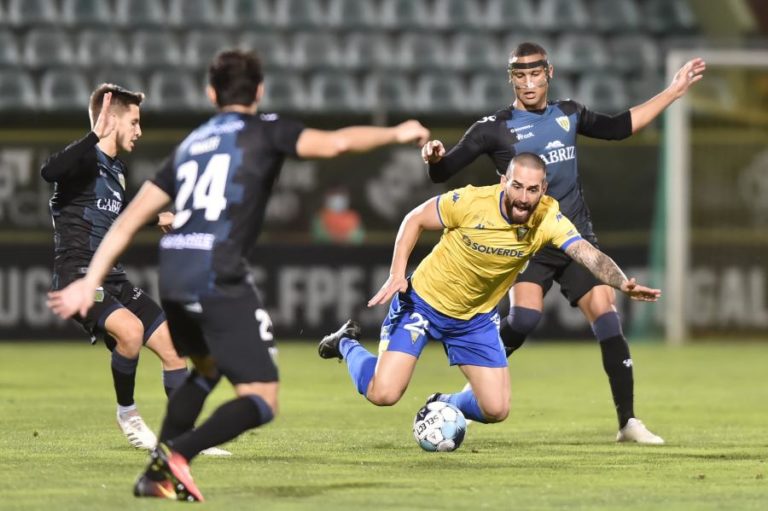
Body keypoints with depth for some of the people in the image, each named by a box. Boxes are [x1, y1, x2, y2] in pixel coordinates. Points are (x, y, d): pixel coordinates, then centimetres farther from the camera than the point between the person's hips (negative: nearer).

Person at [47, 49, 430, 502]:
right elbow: (332, 143, -11)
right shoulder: (265, 131, 7)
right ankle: (178, 452, -27)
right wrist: (395, 135, 3)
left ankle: (158, 474, 23)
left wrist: (91, 282, 19)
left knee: (207, 368, 33)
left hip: (173, 275, 7)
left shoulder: (191, 144, 23)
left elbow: (130, 219, 19)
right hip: (220, 279, -7)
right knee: (262, 401, -4)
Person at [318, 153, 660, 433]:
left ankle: (444, 406, 31)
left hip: (476, 318, 4)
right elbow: (414, 220, -11)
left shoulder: (548, 218, -20)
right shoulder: (471, 202, -26)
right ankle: (348, 345, 18)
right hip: (424, 299, -4)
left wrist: (622, 283, -51)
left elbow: (589, 254, -32)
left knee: (496, 410, -2)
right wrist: (397, 275, -18)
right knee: (383, 394, -14)